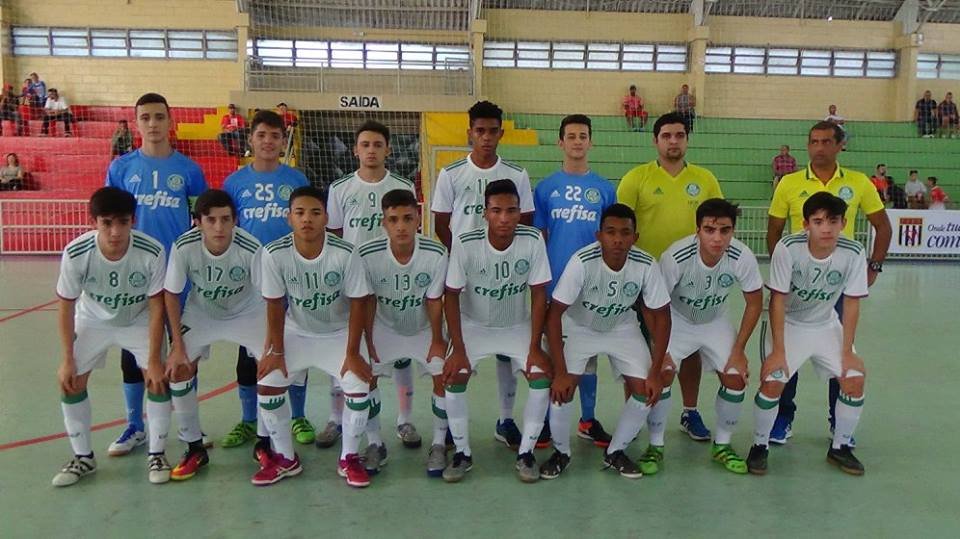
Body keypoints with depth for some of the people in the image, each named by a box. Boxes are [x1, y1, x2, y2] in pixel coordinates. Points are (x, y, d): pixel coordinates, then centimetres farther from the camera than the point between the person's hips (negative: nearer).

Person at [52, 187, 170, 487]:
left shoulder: (152, 252, -33)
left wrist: (154, 360, -21)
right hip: (93, 321, 2)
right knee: (69, 381, -4)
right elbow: (66, 306, -14)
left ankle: (157, 454, 5)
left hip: (139, 321, -1)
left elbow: (156, 307, -21)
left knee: (158, 379, -15)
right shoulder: (76, 253, -30)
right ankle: (83, 457, 16)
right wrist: (68, 359, -11)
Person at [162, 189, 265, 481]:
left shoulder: (251, 248, -33)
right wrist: (178, 346, -12)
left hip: (247, 312, -2)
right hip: (201, 313, 2)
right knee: (176, 369, -10)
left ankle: (265, 442, 8)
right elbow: (171, 295, -12)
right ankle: (195, 448, 10)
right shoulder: (183, 247, -27)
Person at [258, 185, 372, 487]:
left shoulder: (345, 253, -26)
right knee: (266, 385, -9)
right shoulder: (275, 253, -22)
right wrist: (276, 351, -7)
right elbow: (275, 305, -10)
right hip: (296, 333, 2)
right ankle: (285, 458, 14)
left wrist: (353, 354, -16)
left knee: (359, 388, -18)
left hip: (339, 332, -2)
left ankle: (349, 458, 7)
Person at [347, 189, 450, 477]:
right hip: (384, 329, 1)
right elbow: (365, 302, -13)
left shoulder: (436, 254, -27)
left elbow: (434, 300, -14)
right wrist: (368, 343, -9)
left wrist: (437, 341, -9)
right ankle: (375, 444, 11)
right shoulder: (367, 254, -27)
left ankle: (439, 444, 7)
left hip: (424, 329, 0)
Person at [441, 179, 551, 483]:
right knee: (454, 377, -20)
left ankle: (525, 452, 1)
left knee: (542, 377, -19)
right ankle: (462, 453, 1)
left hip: (518, 326, 1)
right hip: (473, 325, -1)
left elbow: (538, 295, -13)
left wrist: (534, 348, -16)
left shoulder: (533, 241, -20)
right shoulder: (466, 244, -23)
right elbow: (451, 297, -15)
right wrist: (458, 350, -19)